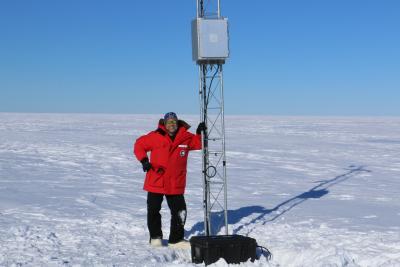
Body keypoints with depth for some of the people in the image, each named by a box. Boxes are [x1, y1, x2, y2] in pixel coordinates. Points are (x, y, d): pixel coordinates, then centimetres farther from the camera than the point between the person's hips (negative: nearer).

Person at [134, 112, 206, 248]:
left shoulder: (186, 137, 2)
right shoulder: (155, 136, -6)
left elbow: (198, 143, 14)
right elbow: (139, 145, 3)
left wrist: (200, 133, -5)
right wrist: (144, 160, -8)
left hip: (176, 185, 2)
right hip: (155, 183, -2)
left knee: (179, 212, 2)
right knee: (153, 210, 9)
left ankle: (176, 239, 16)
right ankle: (155, 237, 26)